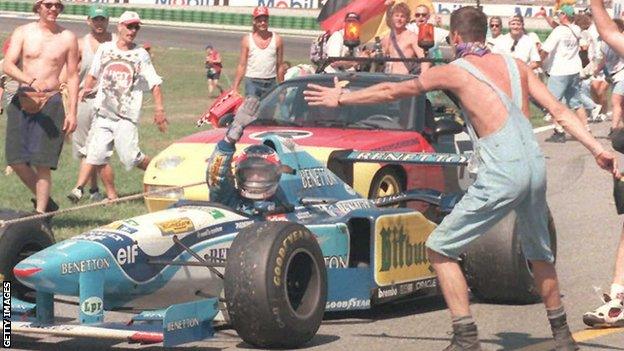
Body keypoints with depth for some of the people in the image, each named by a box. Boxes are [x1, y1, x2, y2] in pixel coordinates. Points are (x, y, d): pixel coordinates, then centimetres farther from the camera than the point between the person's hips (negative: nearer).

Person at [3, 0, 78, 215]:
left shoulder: (67, 38, 4)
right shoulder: (23, 33, 4)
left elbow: (72, 76, 8)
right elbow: (8, 65, -8)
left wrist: (72, 112, 0)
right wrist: (31, 81, -26)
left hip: (50, 102, -2)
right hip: (22, 101, 2)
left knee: (42, 163, -7)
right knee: (16, 160, 0)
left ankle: (40, 212, 2)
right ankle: (43, 200, 21)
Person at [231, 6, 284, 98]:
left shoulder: (277, 40, 5)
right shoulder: (247, 40, 4)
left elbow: (279, 66, 8)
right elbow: (242, 66, 5)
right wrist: (235, 87, -1)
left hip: (271, 83, 1)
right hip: (252, 82, -1)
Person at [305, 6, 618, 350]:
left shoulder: (453, 71, 4)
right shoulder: (515, 65, 16)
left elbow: (391, 91, 14)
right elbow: (559, 110, 9)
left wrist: (341, 98, 27)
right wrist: (598, 150, 9)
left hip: (501, 174, -6)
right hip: (535, 167, 6)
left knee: (439, 248, 4)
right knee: (539, 253, 28)